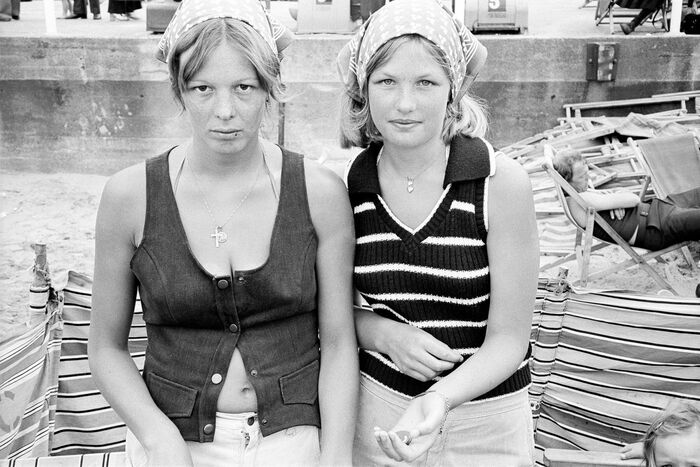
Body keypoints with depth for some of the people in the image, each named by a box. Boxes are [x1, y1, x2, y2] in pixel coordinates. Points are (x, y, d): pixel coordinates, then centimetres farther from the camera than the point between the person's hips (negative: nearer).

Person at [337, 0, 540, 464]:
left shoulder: (502, 183, -16)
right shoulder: (349, 186, -8)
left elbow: (509, 338, -12)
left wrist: (440, 399, -29)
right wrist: (385, 334, -15)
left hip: (484, 426, -2)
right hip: (376, 417, 2)